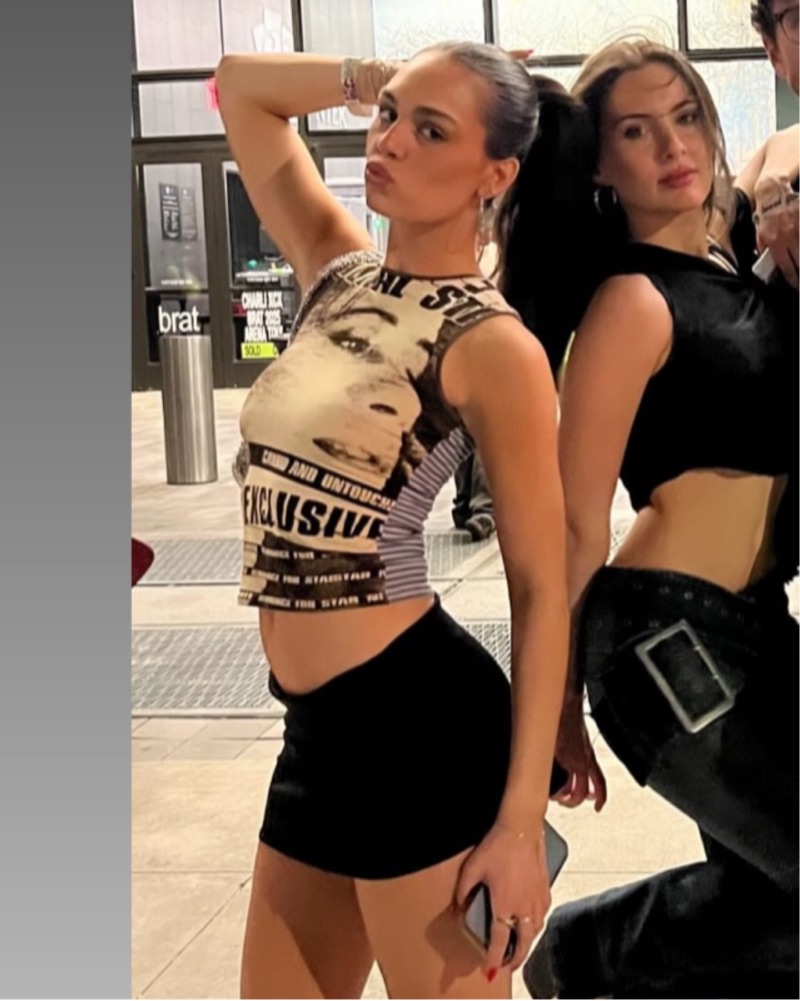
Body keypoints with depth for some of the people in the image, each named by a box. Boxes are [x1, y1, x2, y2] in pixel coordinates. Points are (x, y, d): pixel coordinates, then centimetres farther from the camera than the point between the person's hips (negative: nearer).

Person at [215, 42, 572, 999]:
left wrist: (521, 821, -15)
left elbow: (542, 592, -12)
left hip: (420, 721, -8)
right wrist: (377, 79, 7)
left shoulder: (490, 346, -12)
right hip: (316, 729, 8)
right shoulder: (339, 275, 8)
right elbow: (239, 86, 20)